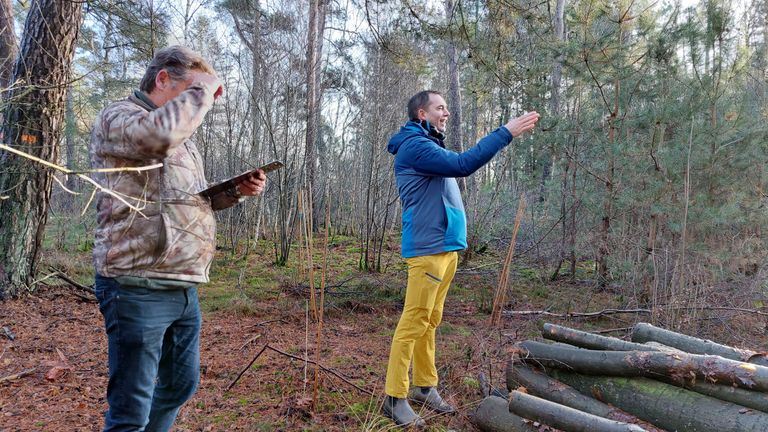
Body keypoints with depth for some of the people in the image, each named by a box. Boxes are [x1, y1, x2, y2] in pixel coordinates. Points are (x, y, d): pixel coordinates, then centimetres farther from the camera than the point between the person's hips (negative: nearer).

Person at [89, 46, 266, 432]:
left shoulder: (182, 137, 20)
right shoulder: (118, 116, -7)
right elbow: (158, 133, -31)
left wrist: (237, 191, 8)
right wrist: (203, 88, -16)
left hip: (184, 288, 9)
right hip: (137, 287, -9)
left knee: (180, 385, 22)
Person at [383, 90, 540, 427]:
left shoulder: (428, 145, 21)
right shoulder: (415, 145, -12)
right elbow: (463, 165, -22)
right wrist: (506, 132, -19)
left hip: (446, 246, 10)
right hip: (427, 248, -10)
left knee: (430, 321, 13)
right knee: (414, 322, -7)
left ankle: (425, 386, 22)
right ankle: (395, 397, 1)